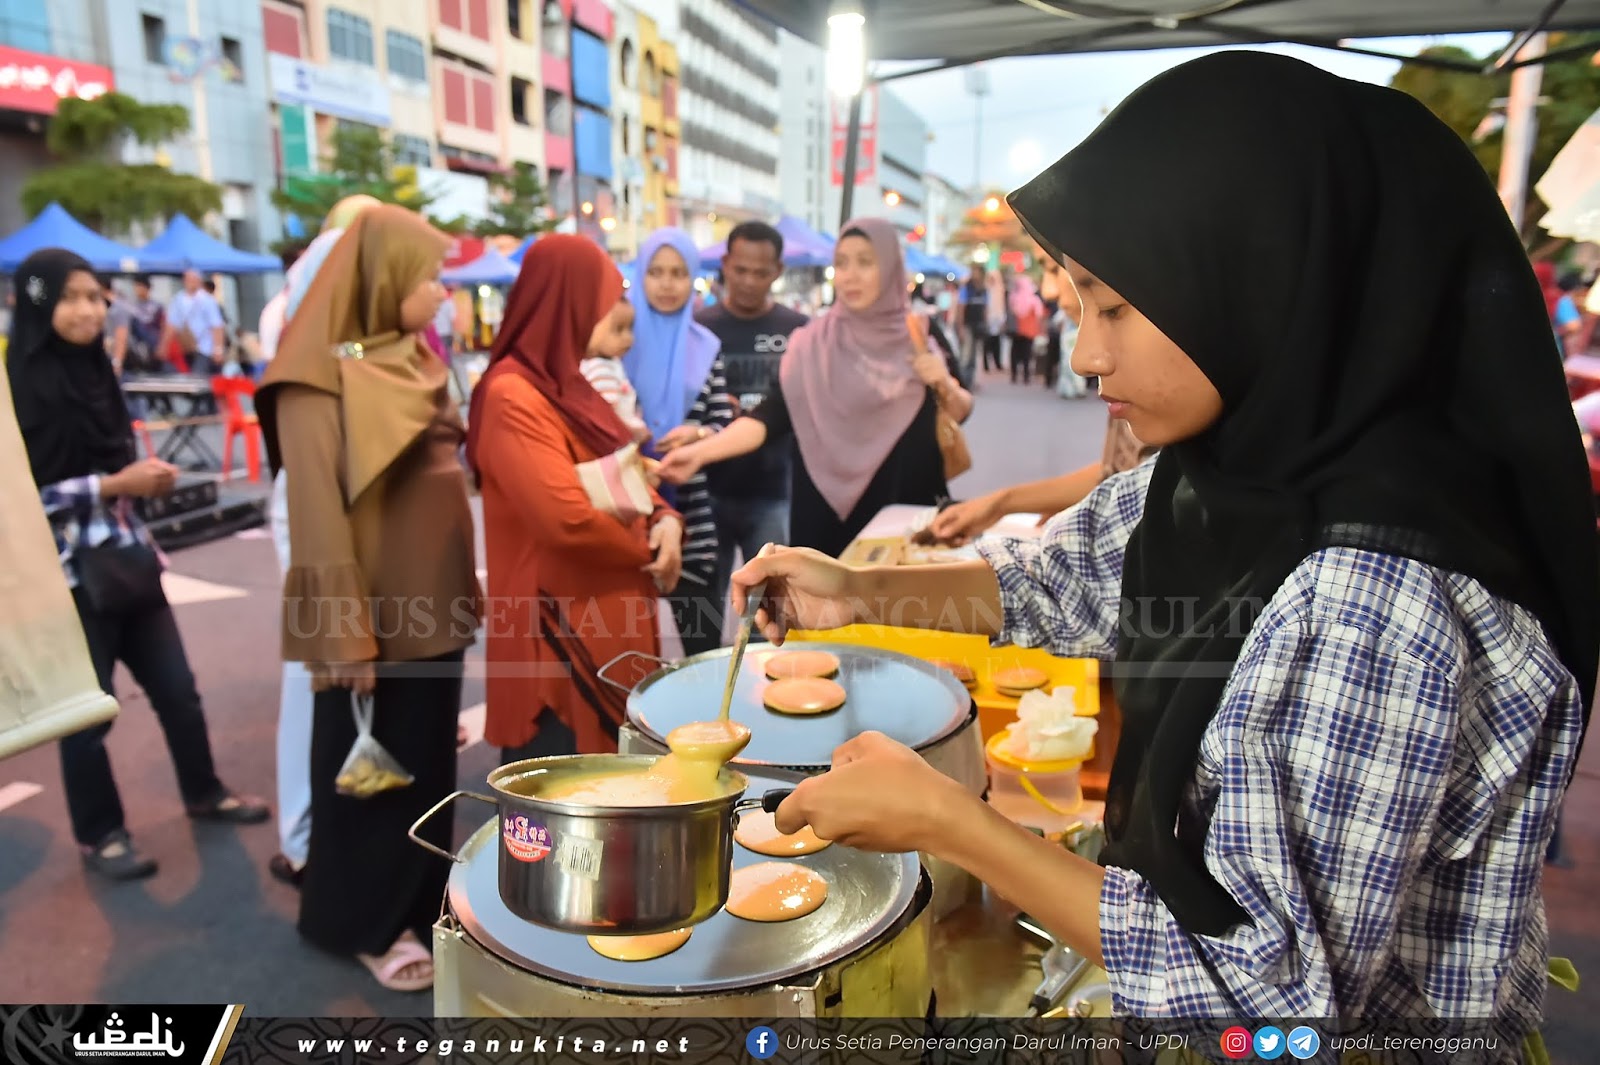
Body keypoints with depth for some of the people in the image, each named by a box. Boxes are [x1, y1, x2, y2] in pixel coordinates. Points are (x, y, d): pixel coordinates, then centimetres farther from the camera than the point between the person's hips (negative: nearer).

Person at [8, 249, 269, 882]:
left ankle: (203, 793, 32)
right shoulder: (21, 388, -13)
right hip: (70, 577, -7)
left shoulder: (96, 373, 11)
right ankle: (99, 835, 23)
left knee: (177, 687, 14)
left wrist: (148, 476, 1)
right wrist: (114, 485, -18)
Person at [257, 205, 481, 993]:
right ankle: (366, 922, 27)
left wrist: (466, 585, 13)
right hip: (374, 606, -7)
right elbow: (317, 512, -17)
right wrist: (347, 632, -18)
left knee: (429, 757, 17)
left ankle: (421, 898, 34)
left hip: (432, 599, 7)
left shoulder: (414, 359, 10)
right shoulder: (322, 375, -14)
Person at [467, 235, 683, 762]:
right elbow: (568, 518, -28)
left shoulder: (566, 385, 12)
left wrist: (664, 518, -5)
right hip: (561, 630, -10)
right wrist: (648, 548, -11)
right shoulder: (514, 396, -19)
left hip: (607, 617, 10)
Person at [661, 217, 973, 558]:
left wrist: (945, 385, -15)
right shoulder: (814, 343, -4)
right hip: (832, 507, -1)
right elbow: (771, 415, -11)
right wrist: (699, 451, -24)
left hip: (909, 505, 1)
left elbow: (960, 413, 7)